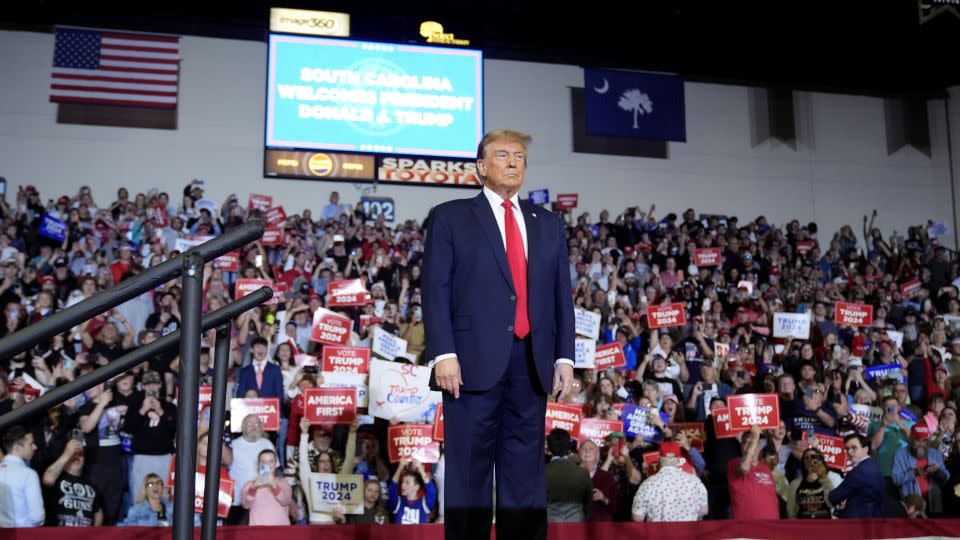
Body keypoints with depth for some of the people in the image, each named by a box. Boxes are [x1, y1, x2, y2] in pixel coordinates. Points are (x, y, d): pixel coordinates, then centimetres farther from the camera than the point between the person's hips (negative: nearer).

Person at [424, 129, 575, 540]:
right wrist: (443, 354, -12)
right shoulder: (450, 217, 7)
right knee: (469, 470, 0)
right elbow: (435, 289, -1)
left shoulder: (549, 225, 18)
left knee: (526, 470, 7)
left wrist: (564, 357, 6)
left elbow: (562, 295, 15)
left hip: (532, 362, 4)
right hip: (475, 360, -4)